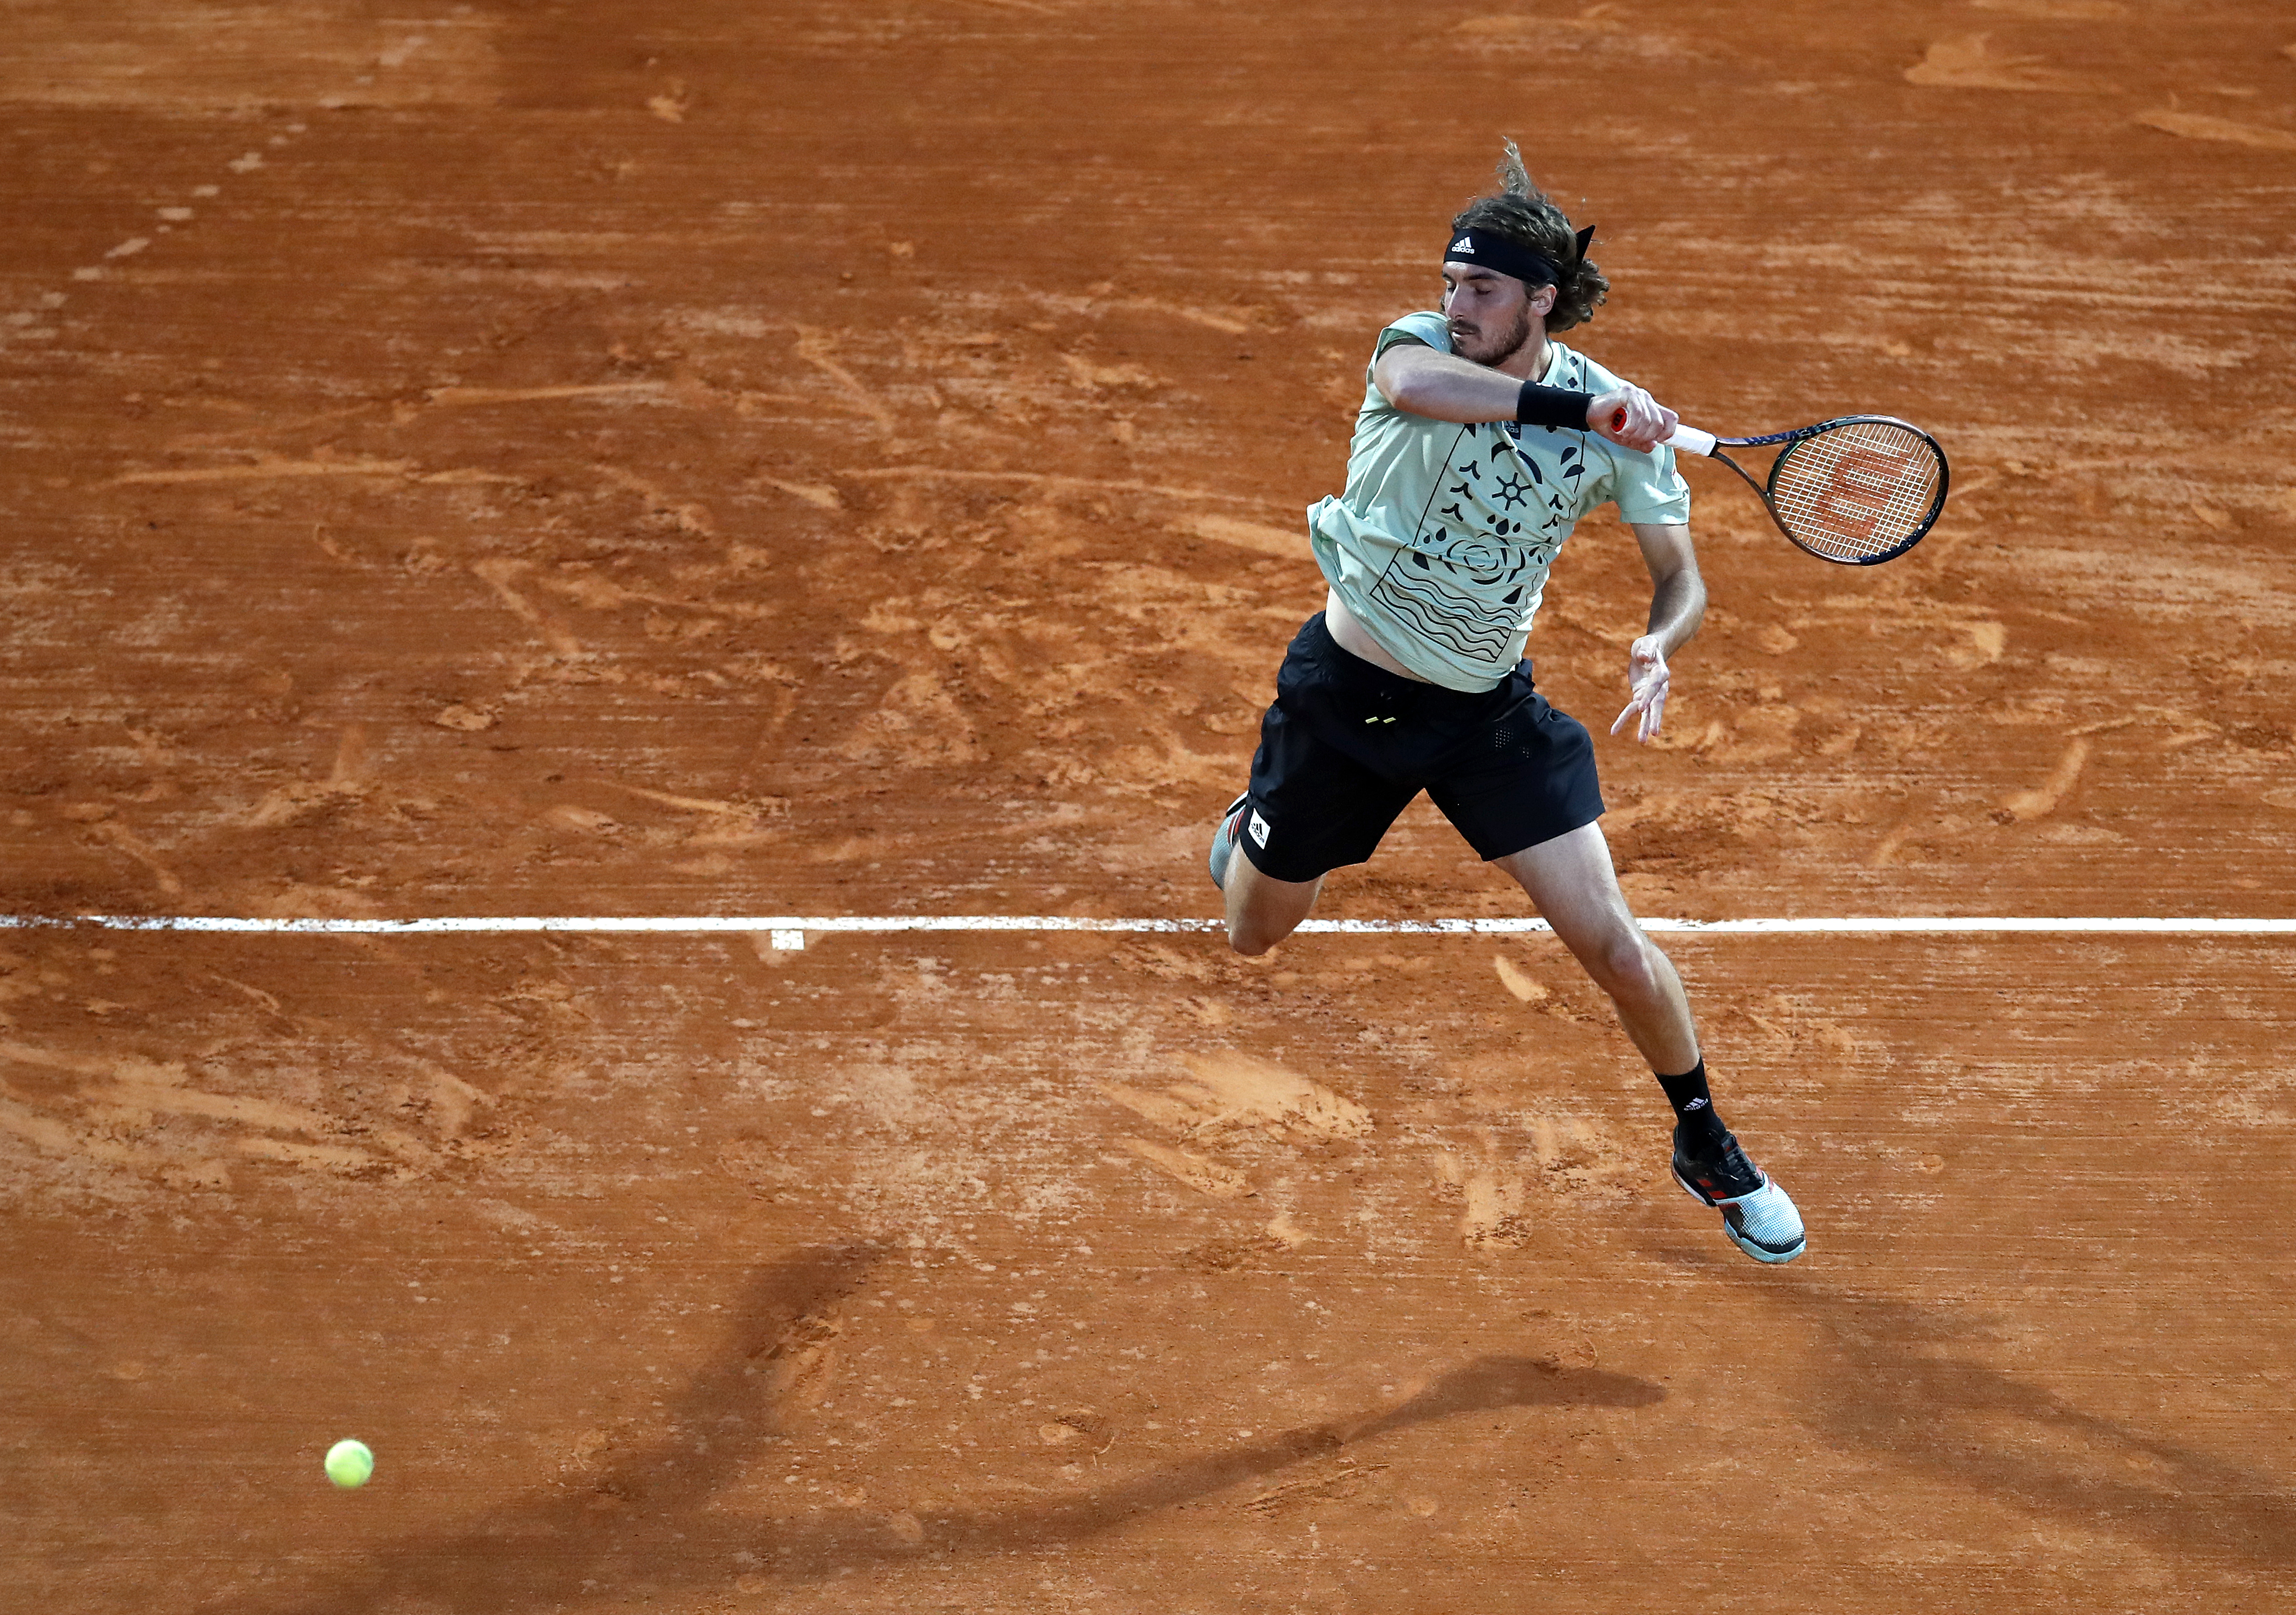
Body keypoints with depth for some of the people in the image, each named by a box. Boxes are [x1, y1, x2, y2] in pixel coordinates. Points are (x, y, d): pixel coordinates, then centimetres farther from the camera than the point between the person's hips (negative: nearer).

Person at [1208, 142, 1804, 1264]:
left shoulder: (1615, 420, -13)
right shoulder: (1417, 345, -18)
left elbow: (1678, 571, -7)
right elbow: (1415, 384, -44)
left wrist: (1660, 645, -30)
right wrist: (1574, 405, -52)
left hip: (1489, 710, 0)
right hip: (1344, 691, 0)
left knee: (1613, 945, -9)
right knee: (1253, 934, 17)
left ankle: (1707, 1148, 16)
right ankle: (1251, 829, 56)